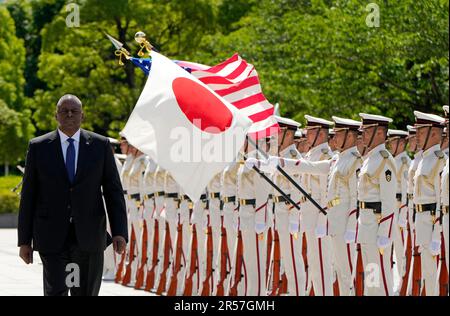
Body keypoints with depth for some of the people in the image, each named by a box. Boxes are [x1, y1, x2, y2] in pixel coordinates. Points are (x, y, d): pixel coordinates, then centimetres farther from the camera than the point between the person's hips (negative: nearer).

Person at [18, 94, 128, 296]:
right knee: (55, 293, -12)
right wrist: (24, 240, 1)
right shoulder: (38, 147, 3)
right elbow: (28, 196, 4)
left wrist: (119, 232, -7)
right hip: (52, 237, -1)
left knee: (86, 293, 8)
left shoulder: (100, 145, 4)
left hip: (89, 235, 1)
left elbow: (113, 191, 3)